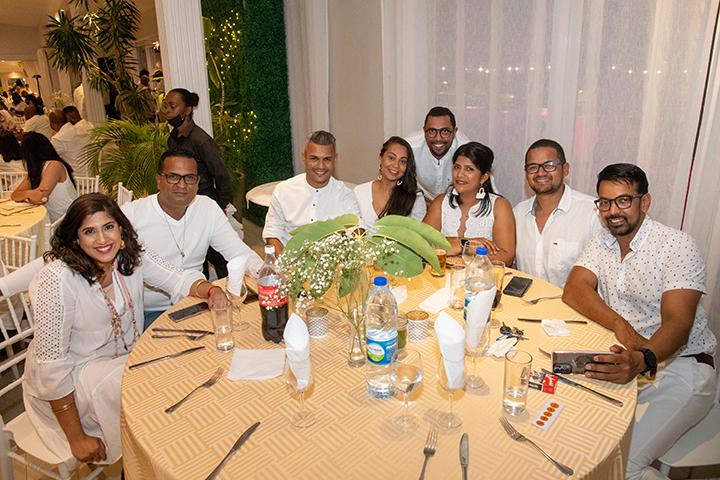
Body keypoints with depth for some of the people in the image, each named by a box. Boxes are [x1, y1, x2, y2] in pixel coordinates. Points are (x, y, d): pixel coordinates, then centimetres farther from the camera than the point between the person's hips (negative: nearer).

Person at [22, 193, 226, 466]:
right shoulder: (58, 280, -27)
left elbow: (177, 279, -2)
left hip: (124, 356, 6)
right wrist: (77, 439, -20)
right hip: (73, 376, -6)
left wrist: (209, 290, -28)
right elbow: (51, 364, -24)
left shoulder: (131, 256, -10)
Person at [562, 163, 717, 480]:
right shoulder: (601, 243, 6)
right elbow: (574, 290, -8)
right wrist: (619, 325, -27)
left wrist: (642, 361, -42)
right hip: (623, 360, 6)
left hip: (677, 365, -5)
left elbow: (677, 323, -21)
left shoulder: (677, 246, -11)